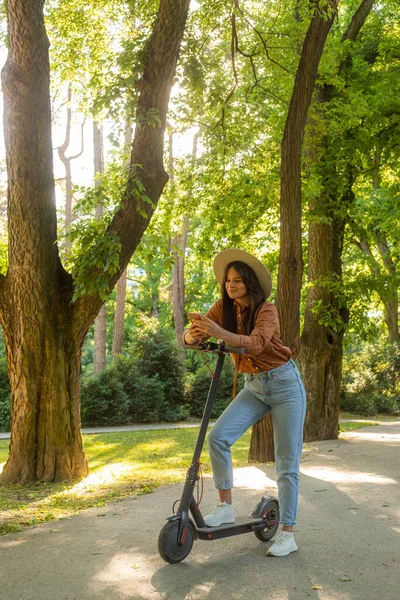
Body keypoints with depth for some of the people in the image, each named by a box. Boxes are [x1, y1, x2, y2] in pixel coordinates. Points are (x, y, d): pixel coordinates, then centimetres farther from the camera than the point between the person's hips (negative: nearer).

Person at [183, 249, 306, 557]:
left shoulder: (267, 310, -19)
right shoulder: (223, 308, -4)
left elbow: (255, 343, -38)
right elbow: (192, 334, -14)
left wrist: (219, 332, -53)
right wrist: (192, 335, -39)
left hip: (285, 384, -5)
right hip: (253, 387, 5)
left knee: (287, 462, -3)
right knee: (217, 436, -15)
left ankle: (288, 534, 6)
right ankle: (226, 506, -1)